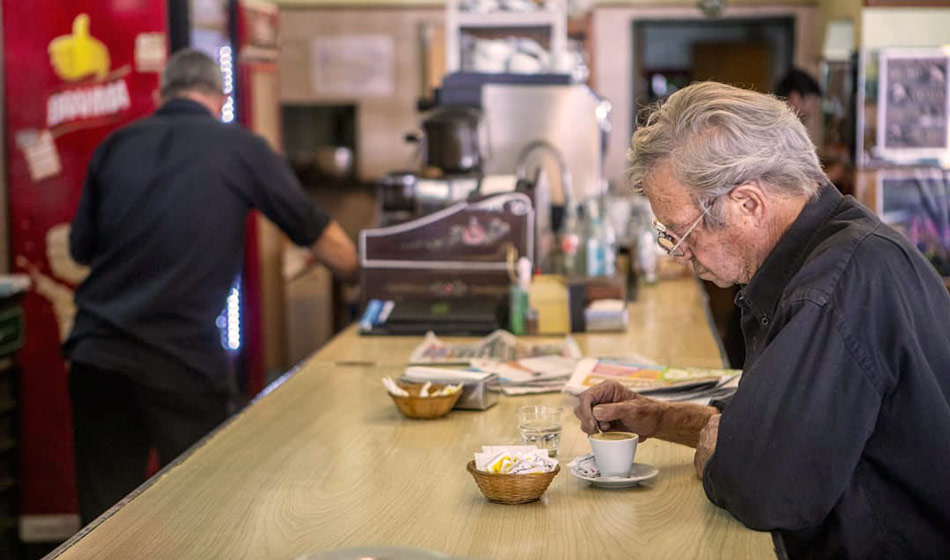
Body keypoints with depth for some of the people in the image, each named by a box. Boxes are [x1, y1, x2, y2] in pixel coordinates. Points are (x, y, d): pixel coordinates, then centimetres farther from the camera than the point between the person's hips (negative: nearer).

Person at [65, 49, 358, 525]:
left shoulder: (116, 146, 8)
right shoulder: (241, 148, 0)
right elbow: (335, 250, 4)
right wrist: (354, 267, 24)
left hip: (94, 354, 4)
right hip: (182, 361, -3)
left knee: (105, 517, 11)